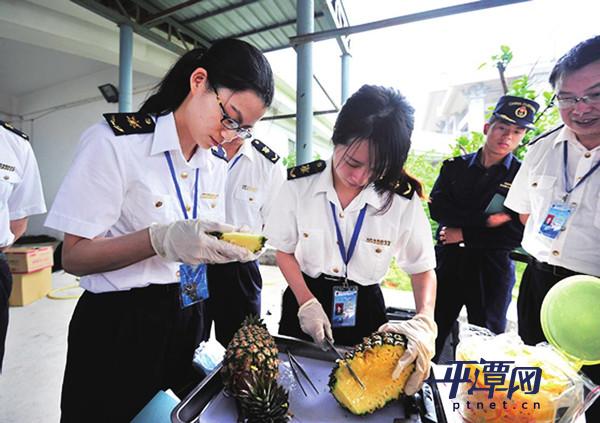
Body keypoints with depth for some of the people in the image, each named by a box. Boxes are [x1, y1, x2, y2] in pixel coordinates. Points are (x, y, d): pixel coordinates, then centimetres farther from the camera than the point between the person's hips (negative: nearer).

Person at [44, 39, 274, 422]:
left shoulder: (216, 166, 3)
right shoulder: (115, 141, -15)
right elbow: (75, 257, -16)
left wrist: (233, 248, -8)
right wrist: (161, 239, -31)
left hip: (187, 318, 6)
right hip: (121, 323, -5)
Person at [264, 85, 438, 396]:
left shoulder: (404, 200, -17)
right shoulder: (299, 184, -15)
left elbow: (423, 268, -6)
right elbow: (284, 250, -5)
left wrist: (425, 322, -22)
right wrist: (306, 302, -13)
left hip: (364, 310, 0)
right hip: (304, 300, 1)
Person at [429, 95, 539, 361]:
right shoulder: (455, 166, 5)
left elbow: (518, 234, -9)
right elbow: (437, 208, -10)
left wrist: (464, 234, -12)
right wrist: (486, 220, -16)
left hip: (492, 271, -1)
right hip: (448, 264, 1)